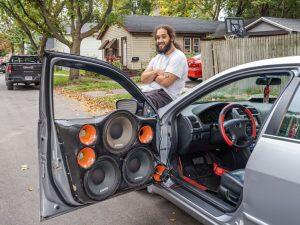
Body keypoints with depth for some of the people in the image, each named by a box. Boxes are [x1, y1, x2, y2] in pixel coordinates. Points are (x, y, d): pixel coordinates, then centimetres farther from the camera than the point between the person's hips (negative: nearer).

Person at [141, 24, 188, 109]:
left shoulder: (178, 57, -5)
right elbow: (143, 78, 10)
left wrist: (152, 75, 2)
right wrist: (156, 72, -9)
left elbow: (165, 82, -16)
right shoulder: (158, 57, 21)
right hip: (148, 91, 8)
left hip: (166, 95, -8)